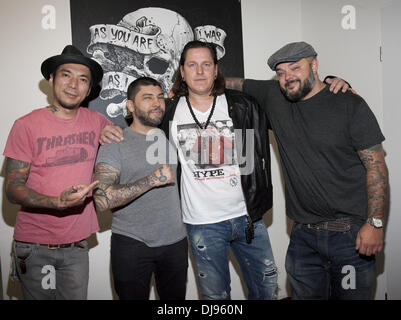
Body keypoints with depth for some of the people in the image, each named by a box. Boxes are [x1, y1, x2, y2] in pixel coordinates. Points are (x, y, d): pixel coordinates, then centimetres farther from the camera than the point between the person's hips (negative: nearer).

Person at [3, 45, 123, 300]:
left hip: (76, 243, 3)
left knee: (77, 296, 12)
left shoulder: (95, 121, 0)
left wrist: (106, 136, -4)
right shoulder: (27, 125, -8)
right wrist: (59, 202, -27)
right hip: (34, 245, -2)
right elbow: (12, 189, -10)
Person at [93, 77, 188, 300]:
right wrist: (152, 179, -23)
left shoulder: (170, 137, 5)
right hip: (132, 245, -4)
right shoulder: (116, 143, -9)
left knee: (176, 297, 16)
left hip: (175, 240, 4)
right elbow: (103, 200, -20)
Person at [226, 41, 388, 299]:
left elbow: (376, 166, -7)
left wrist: (375, 223, -12)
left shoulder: (351, 106, -6)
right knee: (305, 295, 14)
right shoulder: (273, 97, 4)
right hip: (303, 234, 3)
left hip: (351, 233, -3)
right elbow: (233, 83, 16)